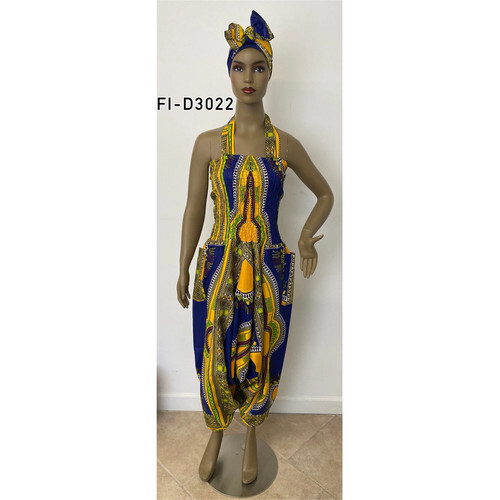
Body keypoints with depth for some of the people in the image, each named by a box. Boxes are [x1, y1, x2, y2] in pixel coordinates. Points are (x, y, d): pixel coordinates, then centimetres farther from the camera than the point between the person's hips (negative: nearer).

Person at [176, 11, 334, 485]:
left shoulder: (285, 144, 1)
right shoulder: (208, 142, 0)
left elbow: (325, 194, 12)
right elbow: (193, 210, 4)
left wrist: (306, 236, -5)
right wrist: (183, 270, 6)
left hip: (269, 270, 0)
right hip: (217, 268, 0)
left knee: (260, 359, 13)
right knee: (215, 360, 12)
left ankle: (251, 434, 44)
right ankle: (216, 433, 44)